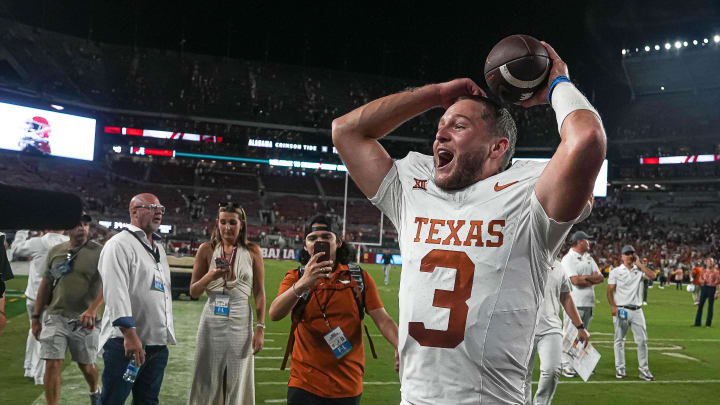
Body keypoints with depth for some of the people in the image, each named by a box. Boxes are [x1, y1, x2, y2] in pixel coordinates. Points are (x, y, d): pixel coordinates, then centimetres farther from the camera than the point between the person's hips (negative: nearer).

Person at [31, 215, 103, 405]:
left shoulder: (99, 252, -6)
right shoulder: (55, 251, 7)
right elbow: (46, 284, 12)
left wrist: (93, 309, -30)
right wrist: (36, 317, 11)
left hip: (84, 319, -2)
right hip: (55, 316, 2)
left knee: (86, 364, 12)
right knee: (52, 364, -4)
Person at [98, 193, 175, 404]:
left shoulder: (159, 248, 19)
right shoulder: (120, 244, -8)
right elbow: (115, 292, -19)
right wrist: (130, 333, -25)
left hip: (158, 342, 8)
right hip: (125, 342, -8)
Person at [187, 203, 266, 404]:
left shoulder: (252, 251, 2)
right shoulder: (207, 249, 3)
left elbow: (259, 293, 2)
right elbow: (193, 292, 6)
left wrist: (260, 328, -3)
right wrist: (210, 276, -13)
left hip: (240, 323, -1)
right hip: (212, 322, 1)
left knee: (237, 383, 5)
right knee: (208, 382, 6)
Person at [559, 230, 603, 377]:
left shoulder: (589, 258, 17)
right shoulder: (568, 259, -8)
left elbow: (601, 278, 10)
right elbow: (575, 280, -20)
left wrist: (585, 278, -8)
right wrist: (592, 278, -6)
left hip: (588, 302, 8)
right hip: (574, 302, -8)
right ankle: (566, 365, -2)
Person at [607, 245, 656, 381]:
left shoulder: (639, 270, 11)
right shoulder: (615, 271, 4)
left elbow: (652, 276, -9)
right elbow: (610, 291, -2)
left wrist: (639, 263, -3)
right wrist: (613, 306, -16)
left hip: (637, 310, 2)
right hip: (621, 310, -2)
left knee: (642, 340, 1)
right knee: (619, 340, 3)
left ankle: (644, 370, 8)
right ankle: (620, 369, 11)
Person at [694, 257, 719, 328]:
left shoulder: (715, 271, -5)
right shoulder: (704, 270, 8)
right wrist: (703, 281, -4)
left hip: (712, 288, -4)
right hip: (704, 287, 4)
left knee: (710, 306, 1)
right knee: (700, 305, 4)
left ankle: (708, 324, 9)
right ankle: (698, 322, 12)